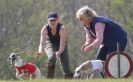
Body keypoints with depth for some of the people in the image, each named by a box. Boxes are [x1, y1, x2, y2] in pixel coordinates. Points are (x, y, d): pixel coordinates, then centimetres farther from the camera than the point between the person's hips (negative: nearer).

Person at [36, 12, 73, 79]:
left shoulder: (62, 29, -33)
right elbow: (42, 43, -33)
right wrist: (40, 51, -56)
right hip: (50, 43, 1)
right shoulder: (45, 29, -27)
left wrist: (58, 53, -61)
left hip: (60, 44, -1)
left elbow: (62, 45, -40)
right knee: (52, 57, -34)